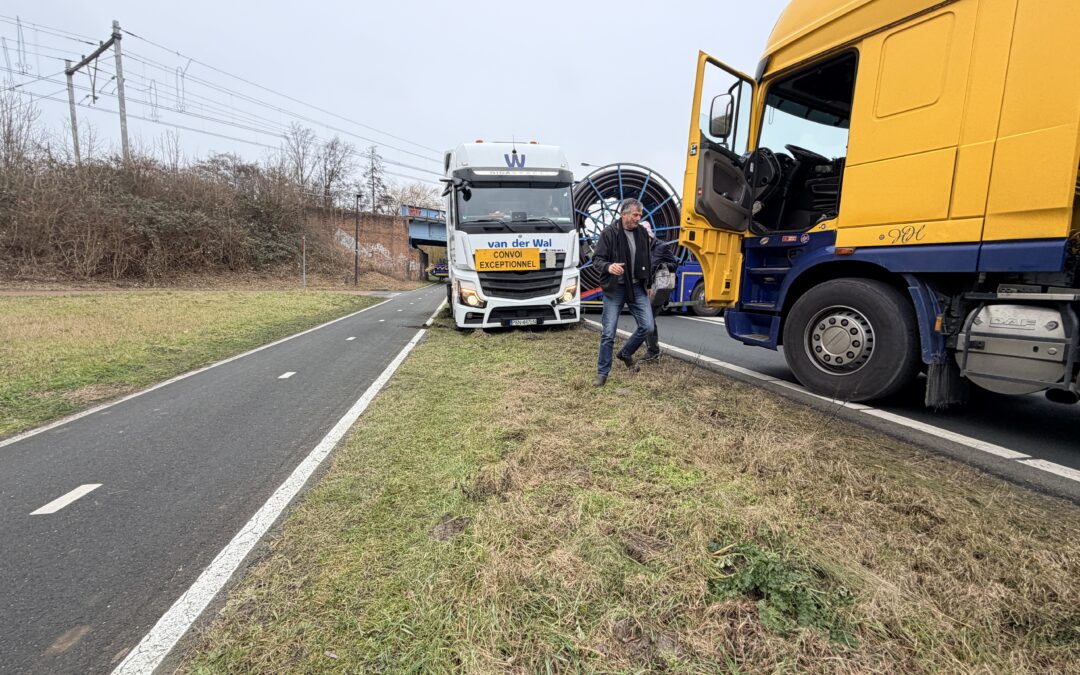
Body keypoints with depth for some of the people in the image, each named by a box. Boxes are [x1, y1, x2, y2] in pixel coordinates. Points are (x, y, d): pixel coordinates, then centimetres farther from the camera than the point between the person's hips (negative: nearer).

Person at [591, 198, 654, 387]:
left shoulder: (642, 233, 7)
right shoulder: (609, 233, -9)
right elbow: (597, 259, -10)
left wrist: (647, 284, 17)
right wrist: (608, 266, -31)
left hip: (637, 287, 5)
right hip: (614, 288, -4)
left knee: (647, 326, -1)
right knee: (608, 333, -2)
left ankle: (625, 354, 25)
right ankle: (602, 373, 11)